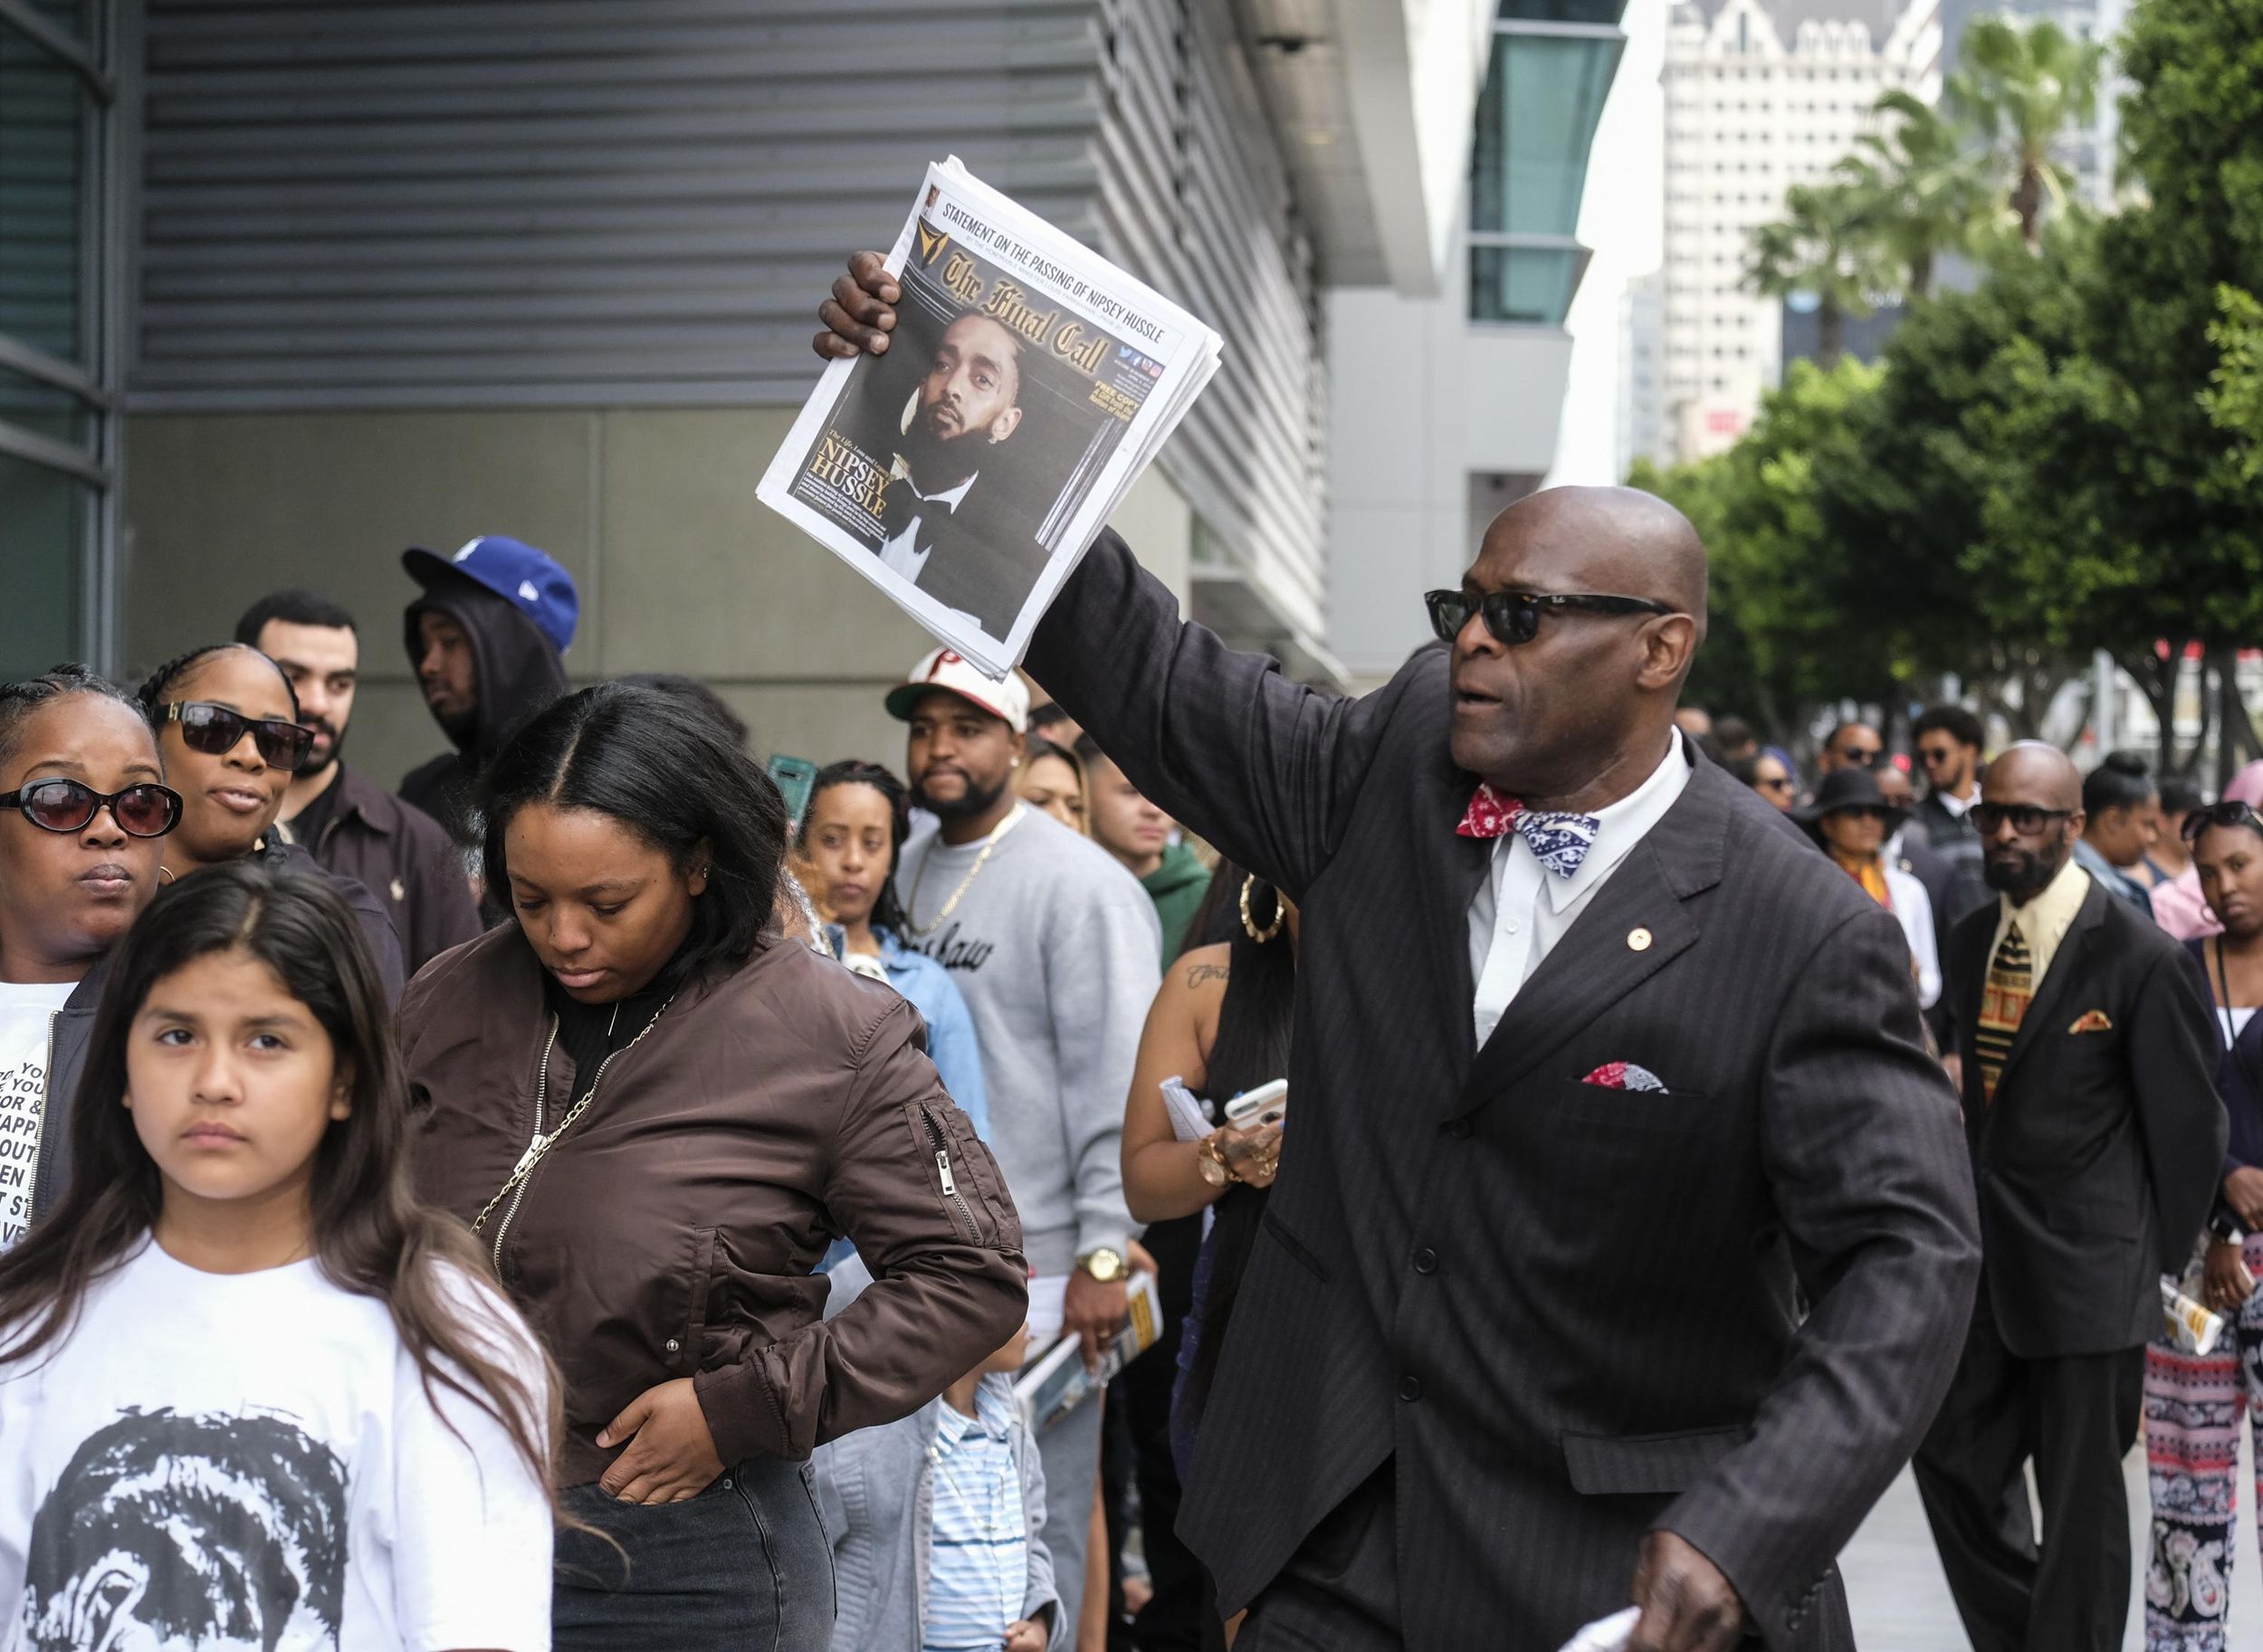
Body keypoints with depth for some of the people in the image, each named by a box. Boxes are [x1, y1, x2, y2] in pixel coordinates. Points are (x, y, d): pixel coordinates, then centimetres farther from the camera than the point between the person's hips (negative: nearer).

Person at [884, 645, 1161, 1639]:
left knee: (1033, 1525, 1)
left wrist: (1102, 1254, -17)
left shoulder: (1078, 885, -8)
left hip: (1035, 1269, -6)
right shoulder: (904, 871, 12)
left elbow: (1119, 1082, -12)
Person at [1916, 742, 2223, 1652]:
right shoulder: (1971, 940, 8)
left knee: (2081, 1493, 3)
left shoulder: (2143, 958, -13)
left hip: (2090, 1267, -7)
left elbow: (2186, 1126, -8)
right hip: (1988, 1258, 7)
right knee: (1952, 1454, 11)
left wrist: (2162, 1262, -3)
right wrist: (1967, 1220, 12)